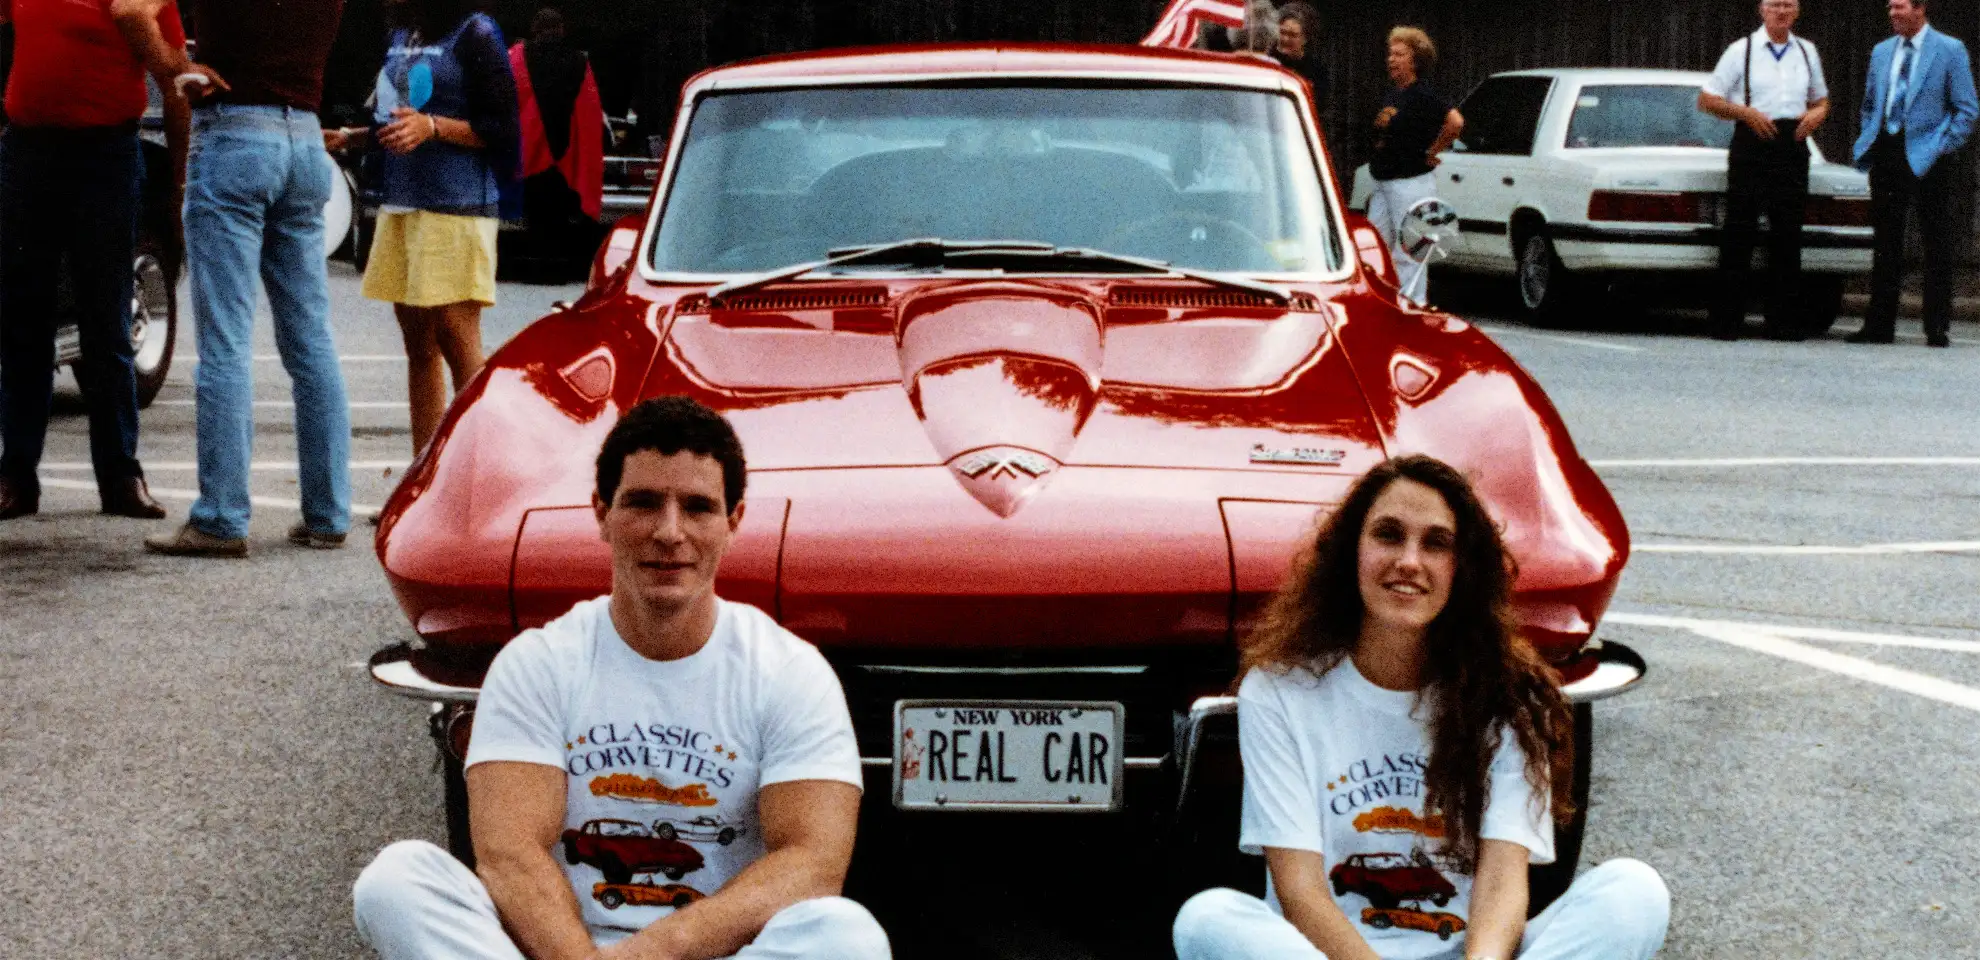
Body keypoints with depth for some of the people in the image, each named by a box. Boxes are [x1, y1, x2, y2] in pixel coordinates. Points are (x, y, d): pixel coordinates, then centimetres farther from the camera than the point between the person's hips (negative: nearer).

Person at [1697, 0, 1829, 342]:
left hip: (1792, 147, 4)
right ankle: (1727, 322, -1)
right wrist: (1746, 112, -13)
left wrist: (1815, 115, 3)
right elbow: (1706, 100, 1)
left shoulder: (1807, 52, 15)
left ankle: (1784, 322, 8)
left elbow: (1821, 100, 26)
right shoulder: (1741, 51, 2)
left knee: (1788, 236, 4)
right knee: (1739, 233, -5)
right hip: (1752, 145, -4)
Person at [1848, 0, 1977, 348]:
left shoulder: (1950, 50, -3)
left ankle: (1937, 328, 5)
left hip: (1926, 157, -5)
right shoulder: (1881, 52, 13)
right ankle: (1880, 325, 11)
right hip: (1886, 155, 5)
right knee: (1886, 242, 7)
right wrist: (1869, 142, 10)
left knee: (1937, 247, 0)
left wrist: (1945, 147, -10)